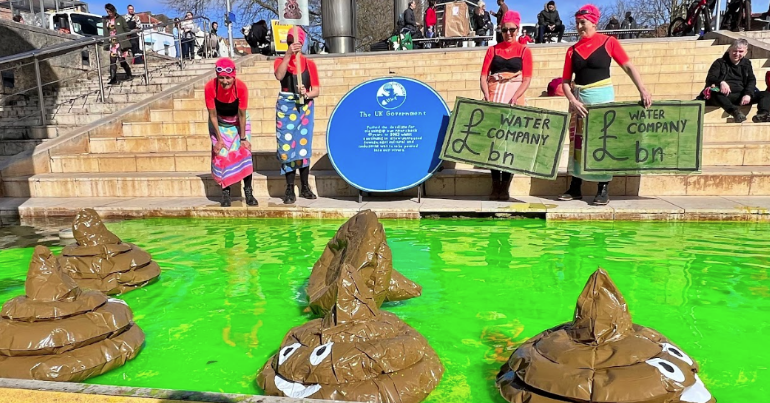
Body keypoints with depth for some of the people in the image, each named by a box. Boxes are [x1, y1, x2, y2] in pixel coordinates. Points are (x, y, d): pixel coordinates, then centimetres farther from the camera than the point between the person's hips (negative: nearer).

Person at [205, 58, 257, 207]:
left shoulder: (241, 87, -29)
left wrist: (243, 138, -16)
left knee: (245, 152, -9)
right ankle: (225, 192, 2)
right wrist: (218, 138, -15)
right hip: (220, 123, 0)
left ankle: (248, 191, -5)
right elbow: (212, 115, -18)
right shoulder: (210, 87, -29)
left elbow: (242, 115, -20)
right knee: (221, 155, -6)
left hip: (239, 121, 0)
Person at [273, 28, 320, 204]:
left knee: (303, 146, 3)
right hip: (285, 107, -1)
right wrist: (288, 54, -26)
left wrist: (307, 94, -20)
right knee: (286, 146, -4)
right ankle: (289, 189, 1)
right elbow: (279, 76, -20)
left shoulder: (309, 64, 4)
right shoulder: (281, 61, 3)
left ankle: (305, 187, 12)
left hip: (305, 107, 1)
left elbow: (316, 91, 1)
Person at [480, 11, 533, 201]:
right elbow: (483, 76, 3)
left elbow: (527, 80, -1)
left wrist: (514, 98, -17)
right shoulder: (492, 50, 12)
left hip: (514, 99, -1)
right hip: (494, 98, 2)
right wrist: (487, 97, -14)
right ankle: (495, 185, 4)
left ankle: (505, 187, 3)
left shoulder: (524, 51, 7)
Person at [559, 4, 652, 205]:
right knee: (577, 142, 5)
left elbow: (629, 67, -4)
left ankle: (603, 190, 5)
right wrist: (573, 101, -12)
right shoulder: (573, 50, 6)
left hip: (602, 98, -3)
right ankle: (575, 188, 14)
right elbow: (565, 81, 4)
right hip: (579, 100, 3)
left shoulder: (608, 42, -2)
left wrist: (643, 90, -15)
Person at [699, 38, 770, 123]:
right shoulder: (719, 62, 8)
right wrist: (721, 82, -33)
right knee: (714, 92, -38)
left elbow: (751, 80, 8)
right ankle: (735, 112, -58)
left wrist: (748, 94, -15)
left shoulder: (746, 63, 19)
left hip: (741, 95, 4)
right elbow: (709, 79, -8)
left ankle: (763, 114, -47)